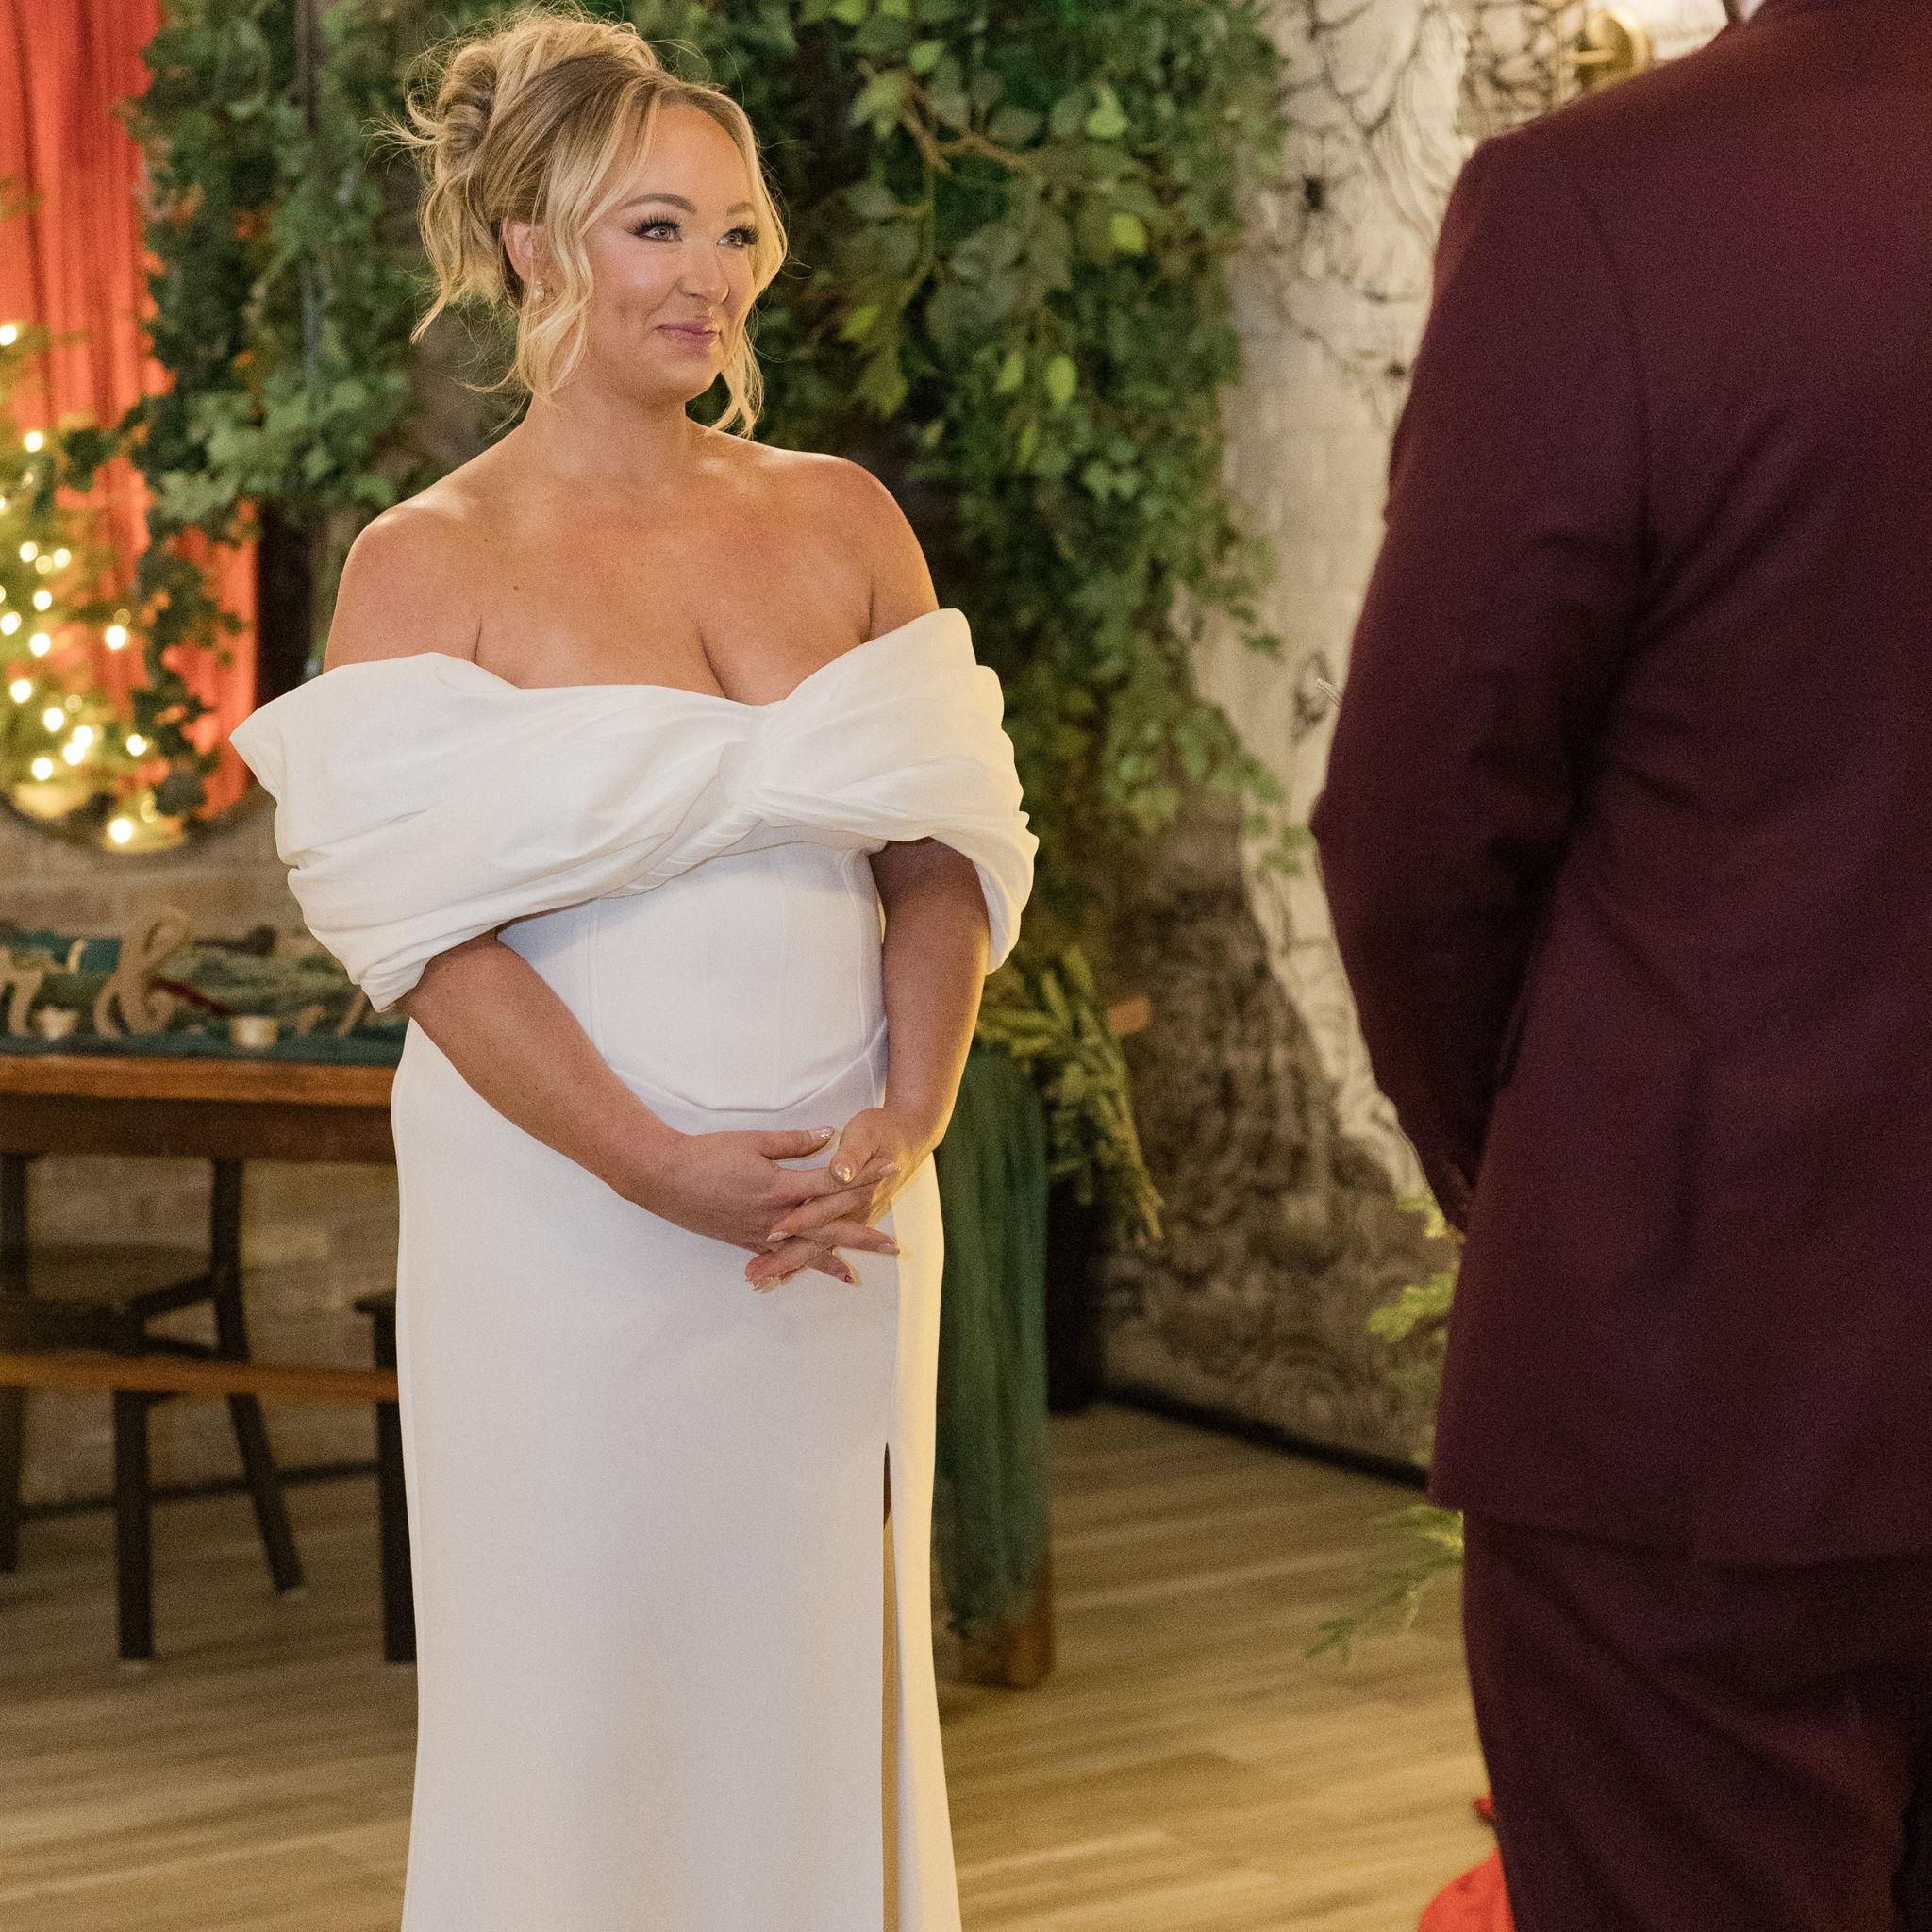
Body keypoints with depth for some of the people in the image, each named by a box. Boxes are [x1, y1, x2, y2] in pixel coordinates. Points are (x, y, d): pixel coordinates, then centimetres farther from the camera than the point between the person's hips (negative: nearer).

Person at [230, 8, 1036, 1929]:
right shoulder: (425, 565, -4)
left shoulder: (842, 521, 7)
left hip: (846, 1216, 4)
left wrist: (902, 1127, -11)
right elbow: (433, 927, -11)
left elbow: (947, 848, 4)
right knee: (577, 1691, 7)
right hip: (564, 1223, -3)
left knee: (824, 1682, 12)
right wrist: (662, 1169, -20)